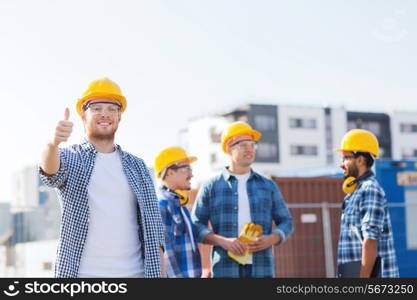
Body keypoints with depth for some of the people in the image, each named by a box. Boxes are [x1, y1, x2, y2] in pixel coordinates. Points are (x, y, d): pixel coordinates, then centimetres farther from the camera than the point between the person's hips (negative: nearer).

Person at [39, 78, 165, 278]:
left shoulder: (137, 166, 15)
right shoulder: (71, 158, 5)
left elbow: (152, 223, 12)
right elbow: (51, 171, -18)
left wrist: (159, 273, 3)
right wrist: (53, 143, -41)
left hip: (134, 272, 3)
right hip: (82, 273, -3)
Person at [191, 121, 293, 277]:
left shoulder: (268, 185, 14)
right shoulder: (211, 187, 8)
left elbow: (286, 222, 16)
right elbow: (196, 226, 5)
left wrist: (271, 239, -5)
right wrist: (222, 241, -12)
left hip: (261, 269, 2)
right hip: (225, 269, -2)